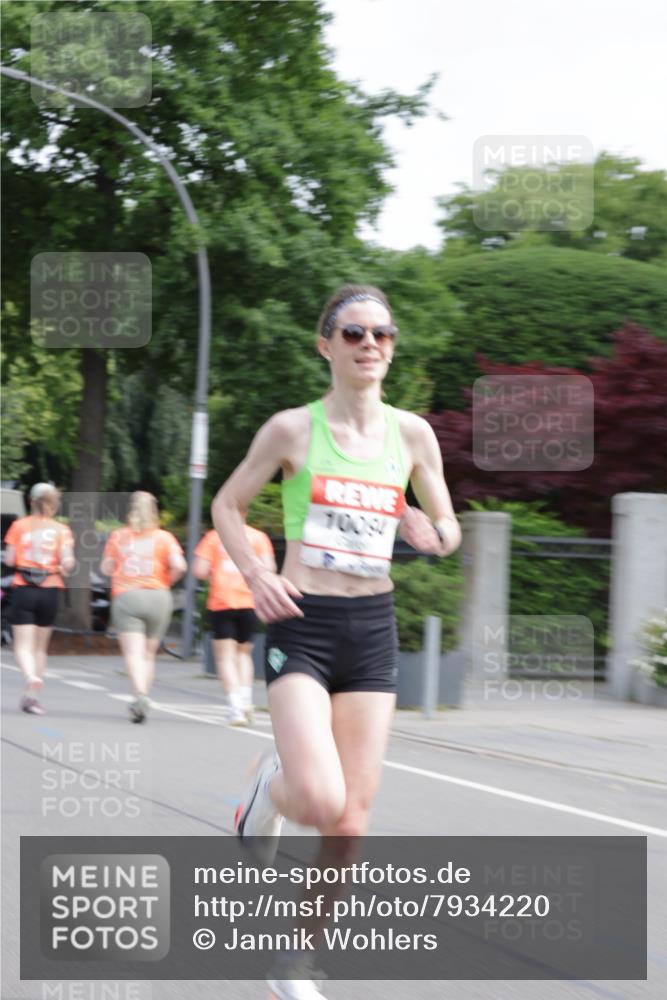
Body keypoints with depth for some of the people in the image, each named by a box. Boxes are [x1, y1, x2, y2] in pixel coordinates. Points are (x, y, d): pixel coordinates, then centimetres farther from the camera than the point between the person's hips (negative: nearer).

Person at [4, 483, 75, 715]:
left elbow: (9, 559, -2)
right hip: (50, 591, 1)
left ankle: (31, 678, -31)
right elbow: (67, 561, -11)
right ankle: (32, 696, 17)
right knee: (40, 646, 15)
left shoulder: (19, 526, 1)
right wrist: (63, 570, 10)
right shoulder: (61, 530, 0)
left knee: (23, 645, 0)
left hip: (22, 589, -1)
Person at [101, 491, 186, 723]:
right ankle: (142, 699, 13)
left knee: (133, 652, -10)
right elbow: (179, 565, -9)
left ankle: (140, 694, -32)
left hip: (125, 597, -1)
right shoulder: (164, 537, 4)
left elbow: (106, 568, 8)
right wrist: (166, 581, 8)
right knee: (149, 654, 14)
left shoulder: (117, 536, 8)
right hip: (158, 597, 1)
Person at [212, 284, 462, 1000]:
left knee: (353, 818, 3)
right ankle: (271, 784, 17)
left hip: (373, 626, 4)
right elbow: (226, 506, 8)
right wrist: (255, 573, -9)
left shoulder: (412, 433, 5)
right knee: (322, 803, -21)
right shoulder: (293, 428, -3)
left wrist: (435, 533, -10)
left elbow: (446, 528, 14)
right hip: (302, 625, -4)